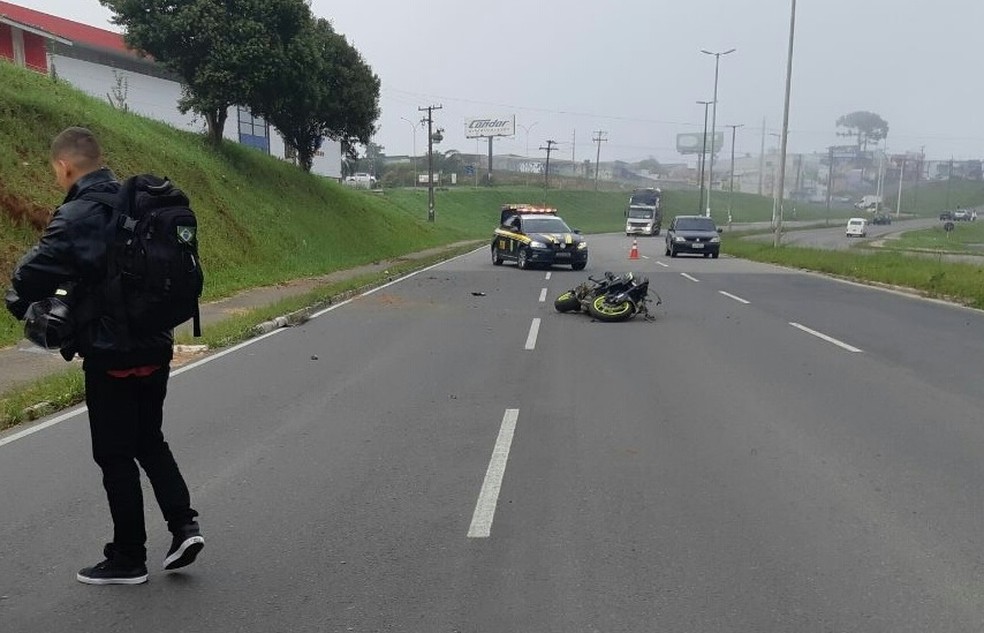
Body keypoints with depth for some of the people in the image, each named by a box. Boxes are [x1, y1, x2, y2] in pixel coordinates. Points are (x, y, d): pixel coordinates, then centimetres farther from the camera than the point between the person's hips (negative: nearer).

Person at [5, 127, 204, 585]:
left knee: (115, 456, 6)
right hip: (155, 346, 7)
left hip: (111, 354, -7)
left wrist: (23, 305, 6)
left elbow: (31, 277, -18)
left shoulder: (76, 216, -16)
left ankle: (128, 559, 18)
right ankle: (183, 524, 13)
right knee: (149, 441, 21)